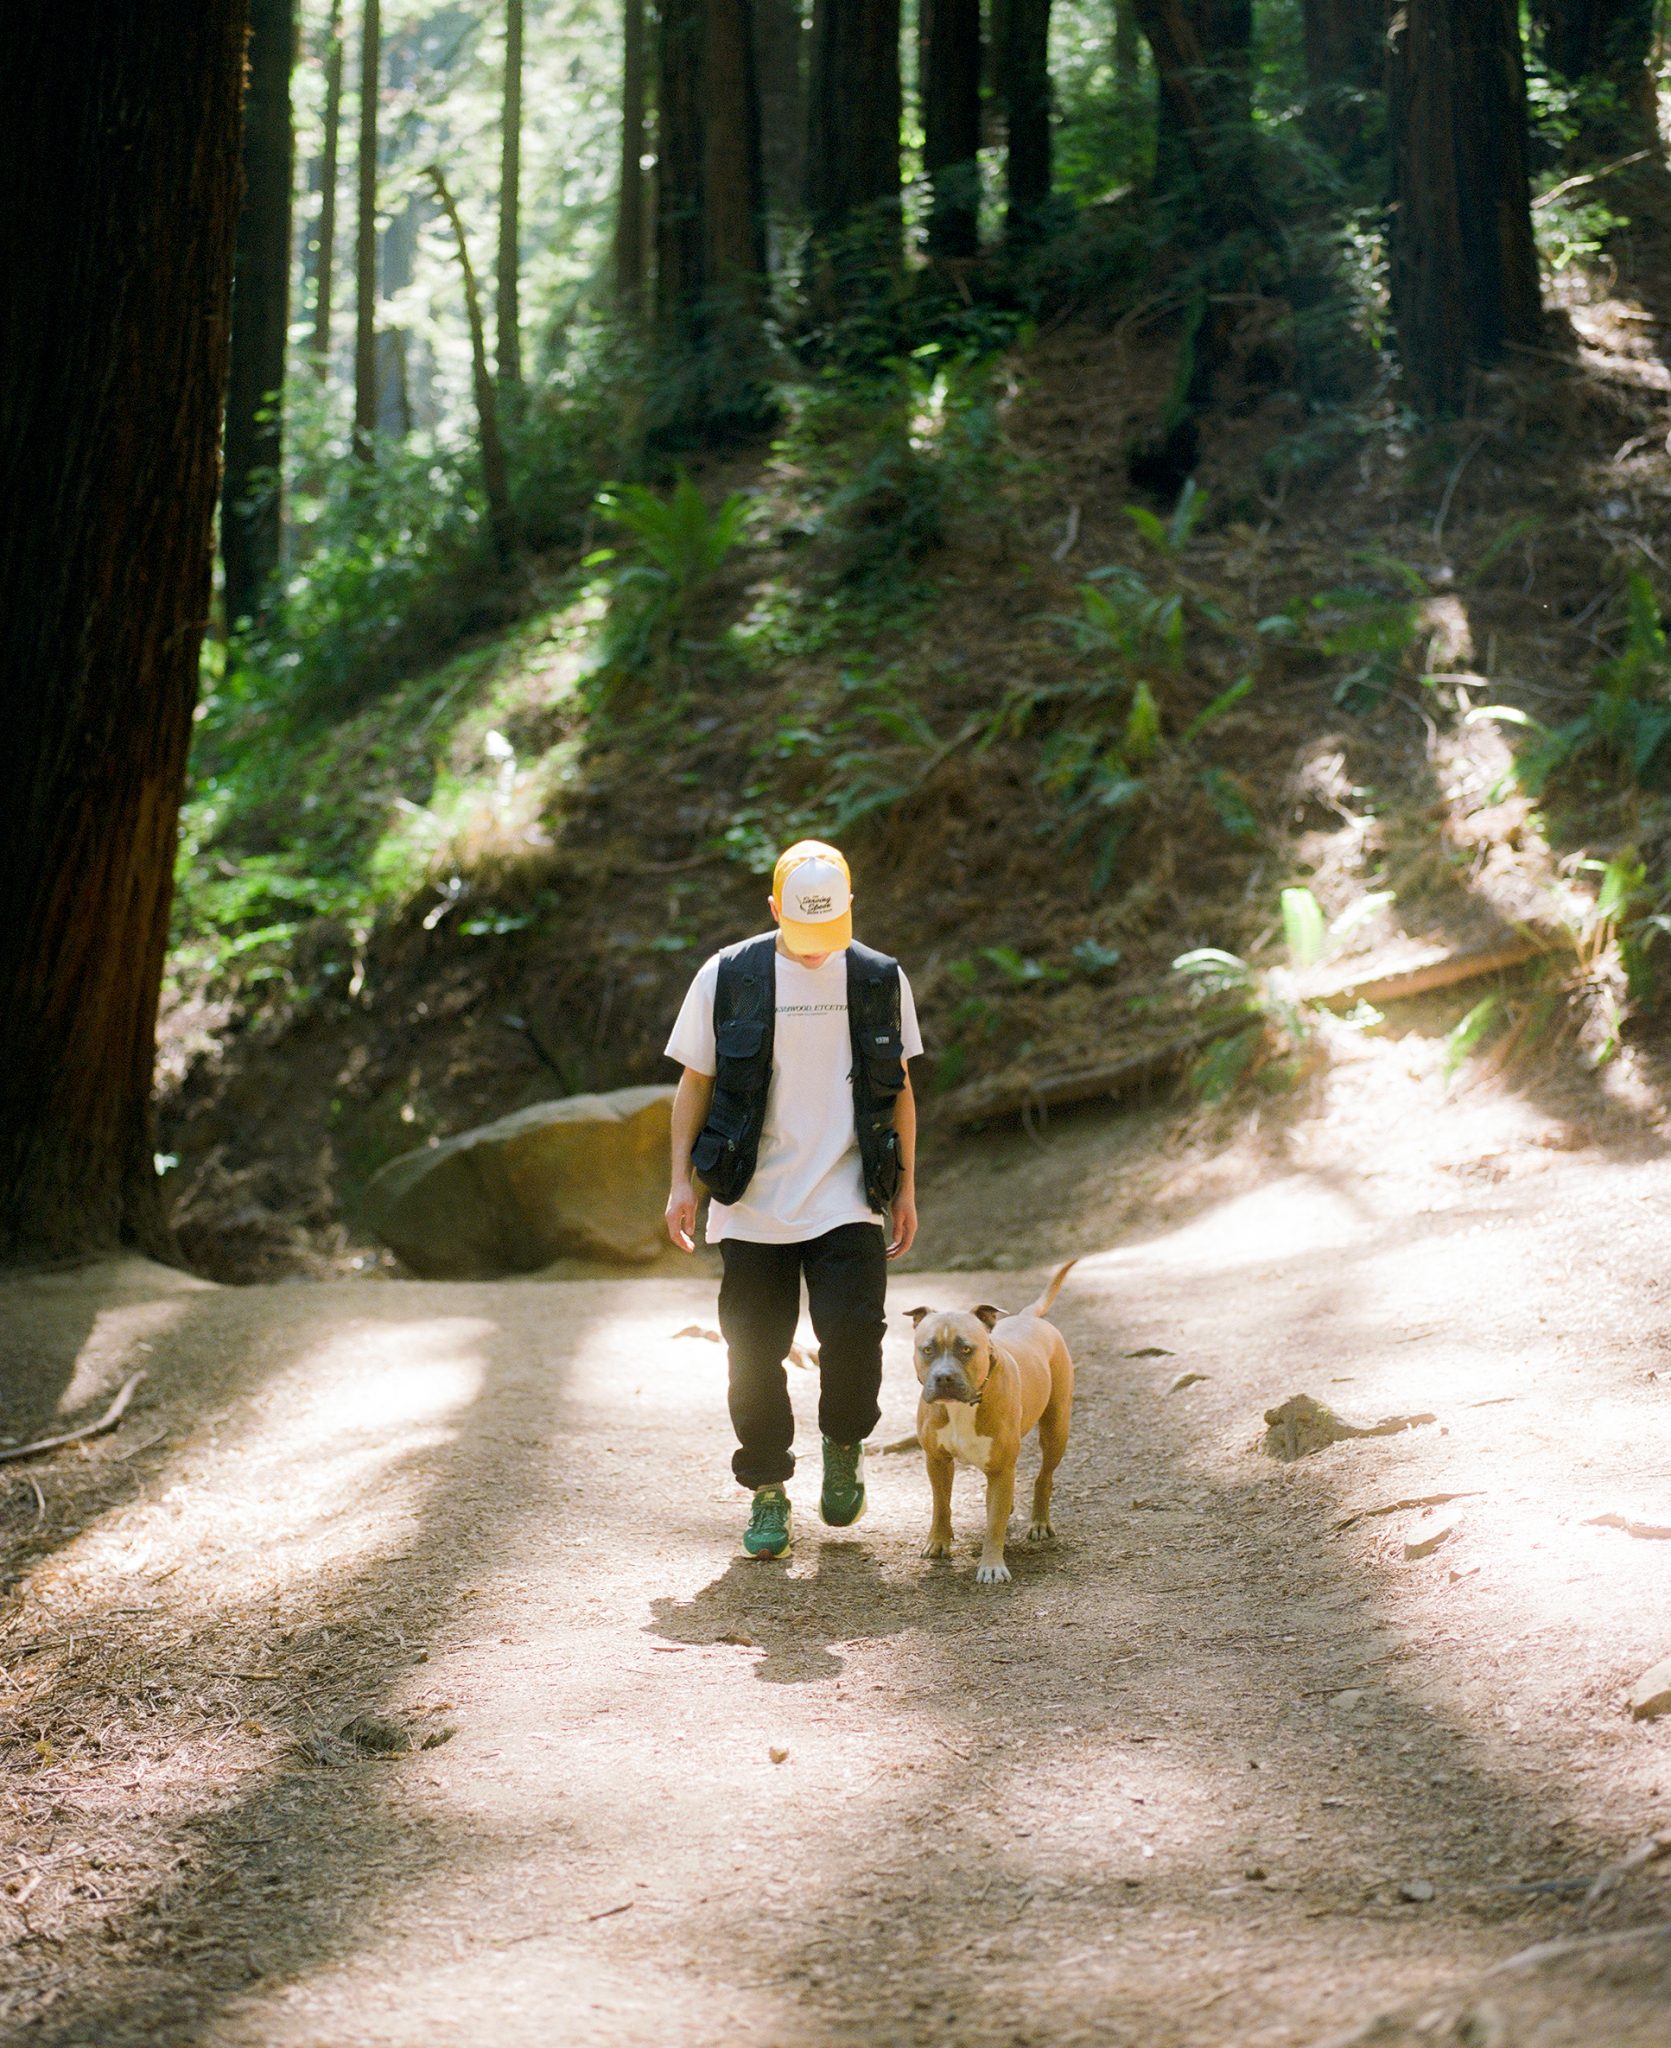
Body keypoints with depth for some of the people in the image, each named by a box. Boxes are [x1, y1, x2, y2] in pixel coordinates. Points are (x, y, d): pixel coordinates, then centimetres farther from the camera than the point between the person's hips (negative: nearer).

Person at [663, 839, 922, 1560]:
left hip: (847, 1202, 0)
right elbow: (694, 1082, 6)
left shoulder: (880, 981, 4)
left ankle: (844, 1445, 16)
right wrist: (682, 1182, -1)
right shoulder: (727, 978, -1)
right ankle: (767, 1493, 16)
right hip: (751, 1205, 0)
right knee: (756, 1353, 1)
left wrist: (904, 1188, 10)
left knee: (854, 1335, -13)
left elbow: (898, 1088, 13)